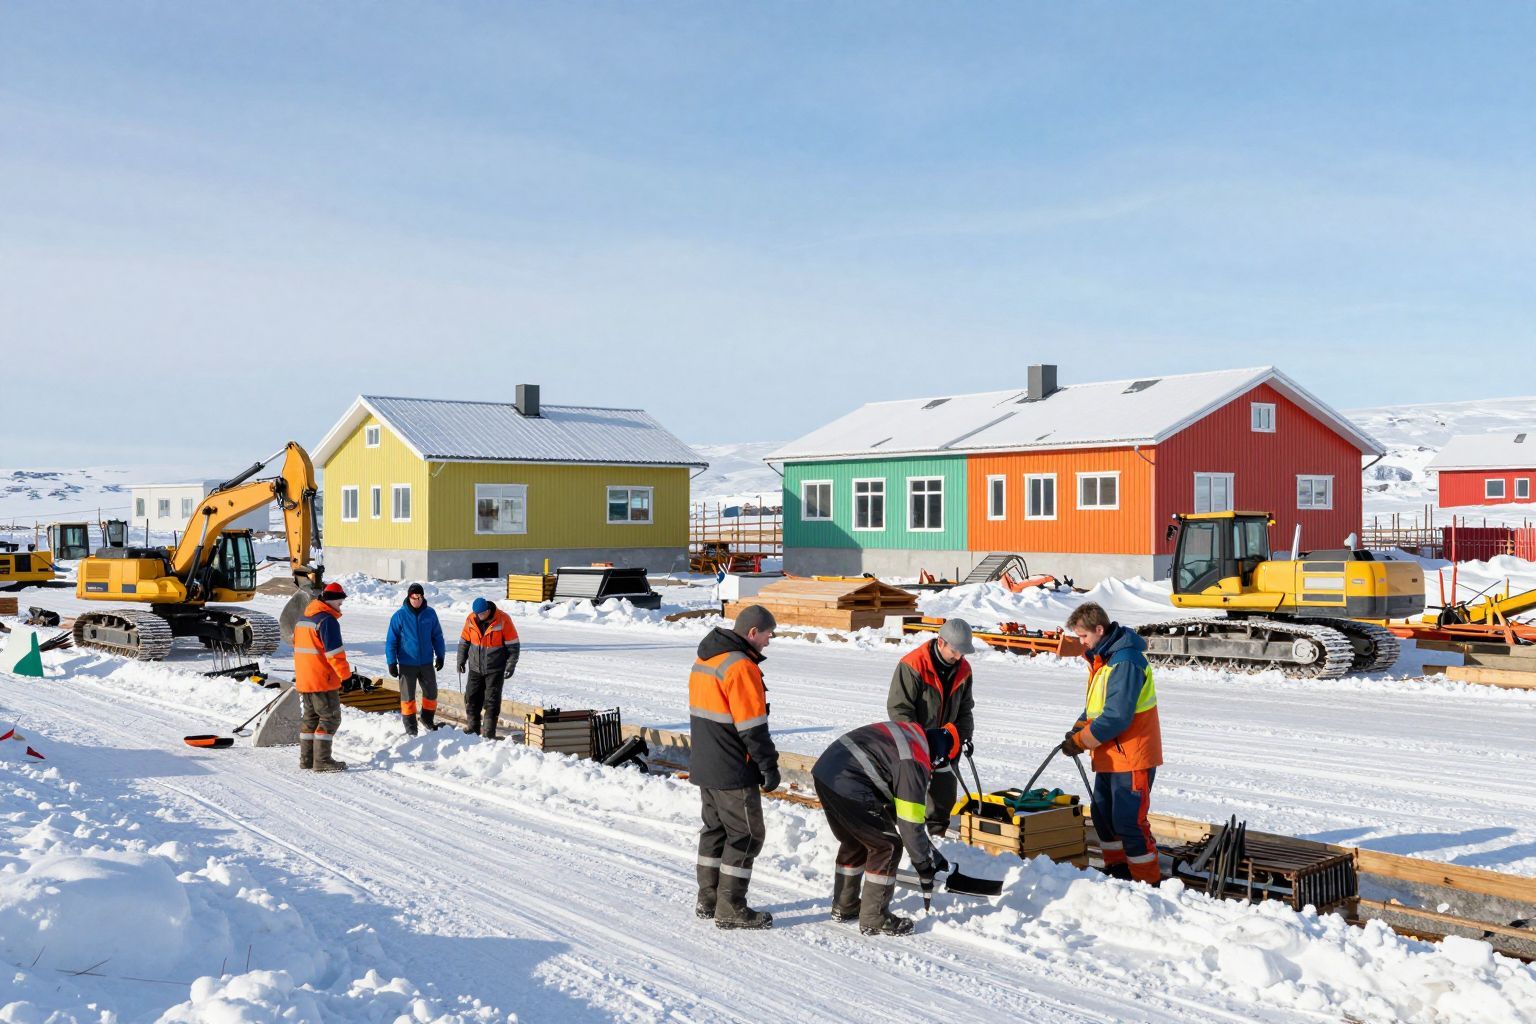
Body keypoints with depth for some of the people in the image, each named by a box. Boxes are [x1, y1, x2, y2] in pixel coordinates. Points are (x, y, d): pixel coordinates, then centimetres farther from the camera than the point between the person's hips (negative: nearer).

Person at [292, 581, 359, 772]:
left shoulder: (303, 618, 15)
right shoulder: (327, 620, -15)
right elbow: (335, 653, -20)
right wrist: (347, 677, -17)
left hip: (303, 679, 9)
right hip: (323, 680, -9)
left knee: (310, 717, 16)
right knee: (330, 717, -4)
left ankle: (306, 759, 19)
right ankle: (322, 760, -7)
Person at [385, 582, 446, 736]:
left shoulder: (430, 613, -3)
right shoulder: (400, 615, -11)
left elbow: (437, 635, 7)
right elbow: (391, 640, -7)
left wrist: (440, 655, 8)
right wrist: (391, 662, -8)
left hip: (427, 662, 3)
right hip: (407, 664, -3)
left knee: (431, 693, 11)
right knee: (408, 695, 6)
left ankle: (428, 719, 32)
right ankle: (410, 726, 19)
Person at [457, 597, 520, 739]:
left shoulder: (503, 620, -16)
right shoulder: (471, 619, -6)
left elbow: (513, 645, -10)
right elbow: (464, 641, 8)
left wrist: (510, 666, -13)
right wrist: (461, 660, 6)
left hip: (495, 669, -4)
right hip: (475, 667, 4)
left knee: (492, 700, -2)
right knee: (471, 698, 8)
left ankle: (489, 733, 4)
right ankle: (472, 727, 22)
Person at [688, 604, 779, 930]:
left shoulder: (704, 661, 10)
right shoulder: (740, 667, -20)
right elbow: (752, 727, -21)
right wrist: (769, 767, -12)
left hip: (704, 767, 9)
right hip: (733, 772, -9)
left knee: (715, 829, 18)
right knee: (746, 835, 1)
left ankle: (708, 900, 25)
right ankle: (731, 909, 4)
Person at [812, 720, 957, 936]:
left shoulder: (913, 731, 17)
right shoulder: (916, 763, -10)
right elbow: (910, 822, -8)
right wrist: (924, 866, 5)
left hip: (824, 770, 10)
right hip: (848, 787, -10)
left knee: (854, 841, 27)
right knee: (887, 846, 5)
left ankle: (844, 907, 39)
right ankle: (874, 920, 12)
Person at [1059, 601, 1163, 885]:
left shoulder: (1125, 662, -23)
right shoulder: (1102, 657, 10)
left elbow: (1116, 717, -27)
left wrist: (1080, 741, -18)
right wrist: (1080, 727, 0)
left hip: (1132, 756, -10)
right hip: (1110, 755, 10)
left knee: (1128, 820, -7)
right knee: (1103, 813, 17)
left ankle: (1149, 880, 4)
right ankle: (1117, 868, 31)